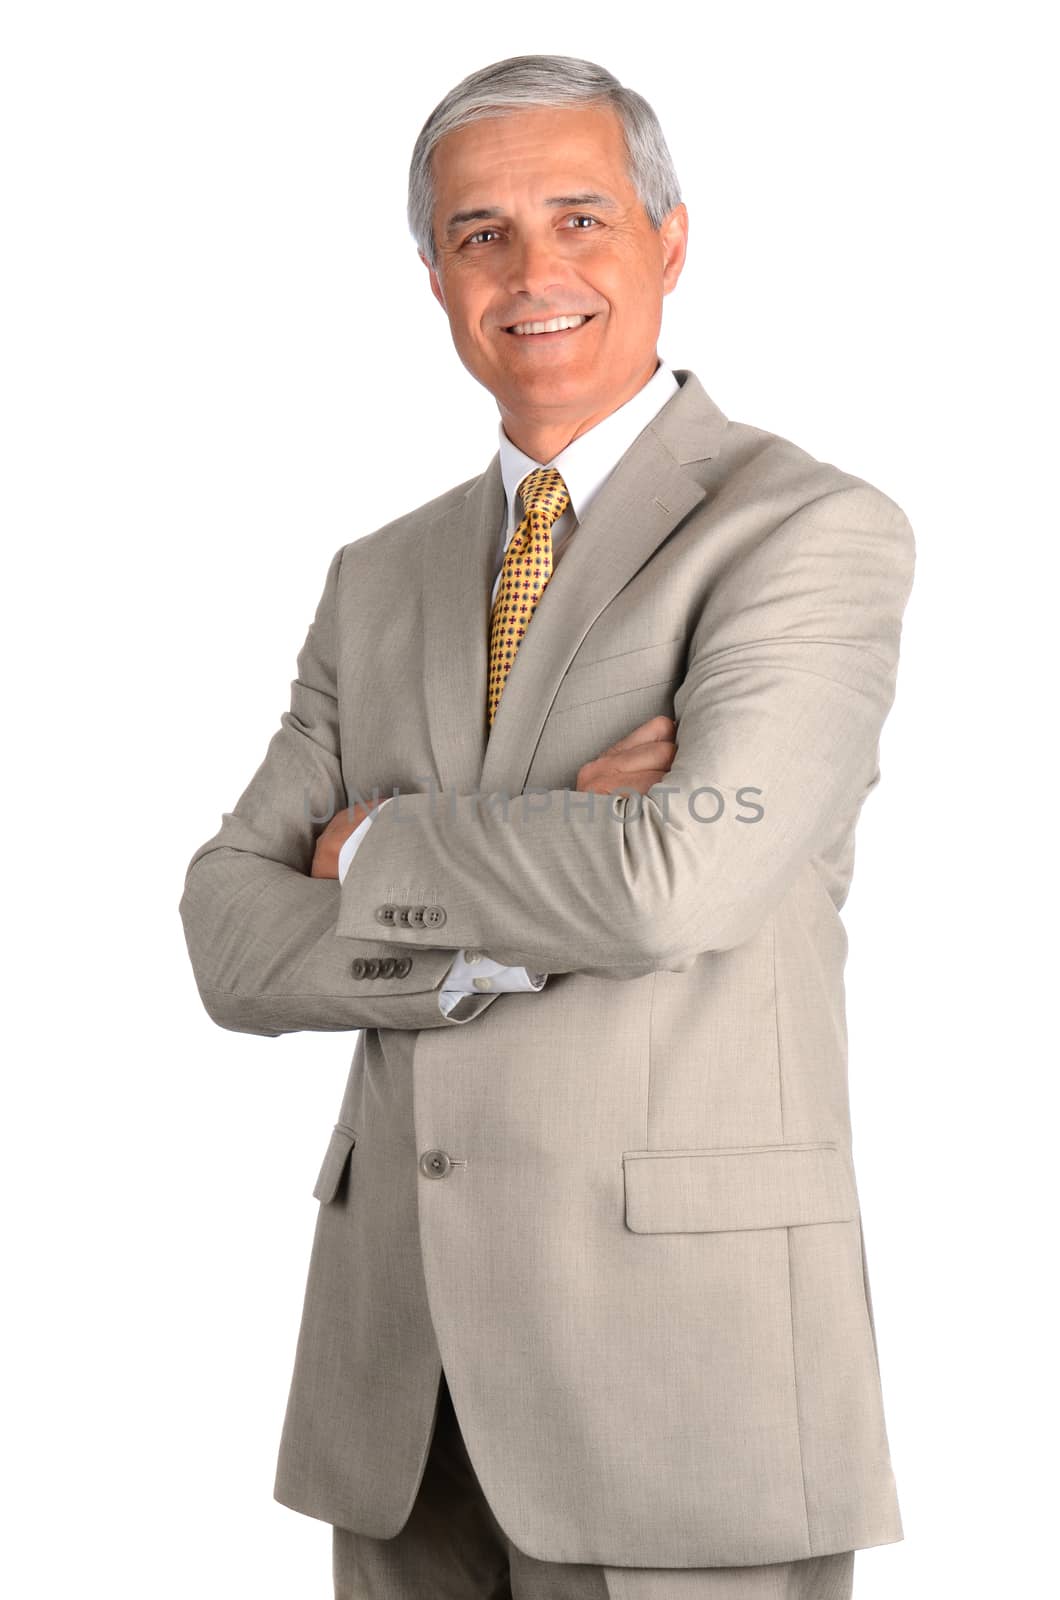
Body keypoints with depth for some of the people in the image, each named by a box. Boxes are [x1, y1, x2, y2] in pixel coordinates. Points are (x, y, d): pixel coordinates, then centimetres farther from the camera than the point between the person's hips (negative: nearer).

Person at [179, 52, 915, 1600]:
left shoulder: (816, 532, -5)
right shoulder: (381, 582, 14)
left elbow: (679, 882, -20)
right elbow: (234, 941, 4)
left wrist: (381, 853, -4)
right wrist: (514, 919, -12)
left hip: (682, 1345, -5)